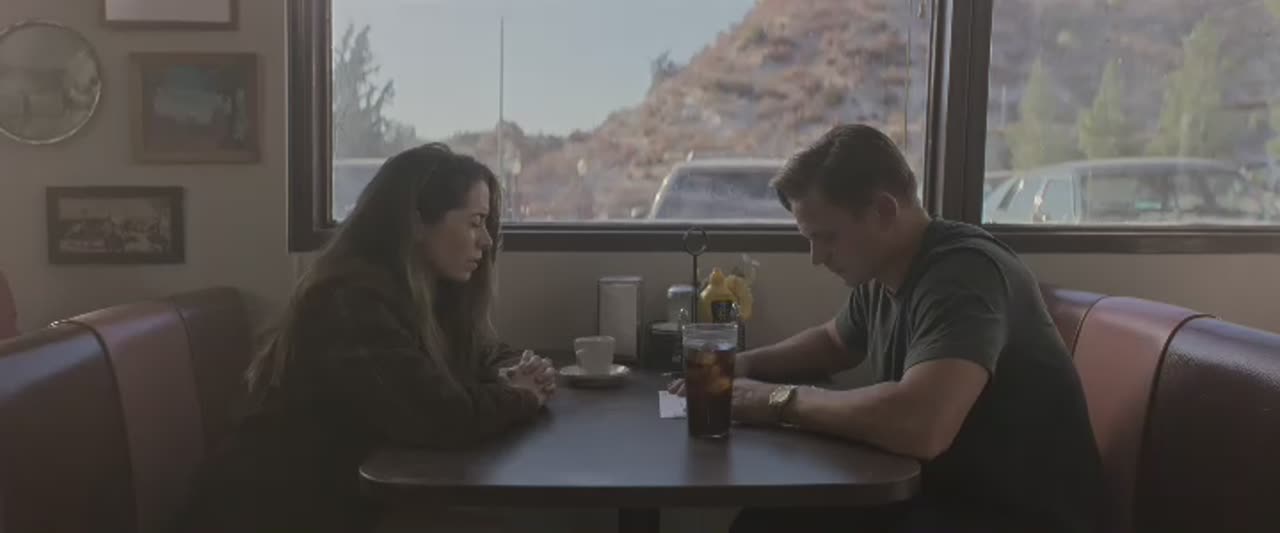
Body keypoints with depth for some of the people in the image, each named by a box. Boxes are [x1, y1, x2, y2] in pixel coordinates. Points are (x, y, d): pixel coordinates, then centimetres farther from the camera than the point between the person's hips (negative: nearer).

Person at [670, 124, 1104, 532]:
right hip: (937, 492, 8)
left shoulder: (963, 272, -24)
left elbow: (920, 425, -39)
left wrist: (782, 400, -24)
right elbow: (833, 341, 24)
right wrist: (745, 365, 6)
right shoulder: (882, 275, 2)